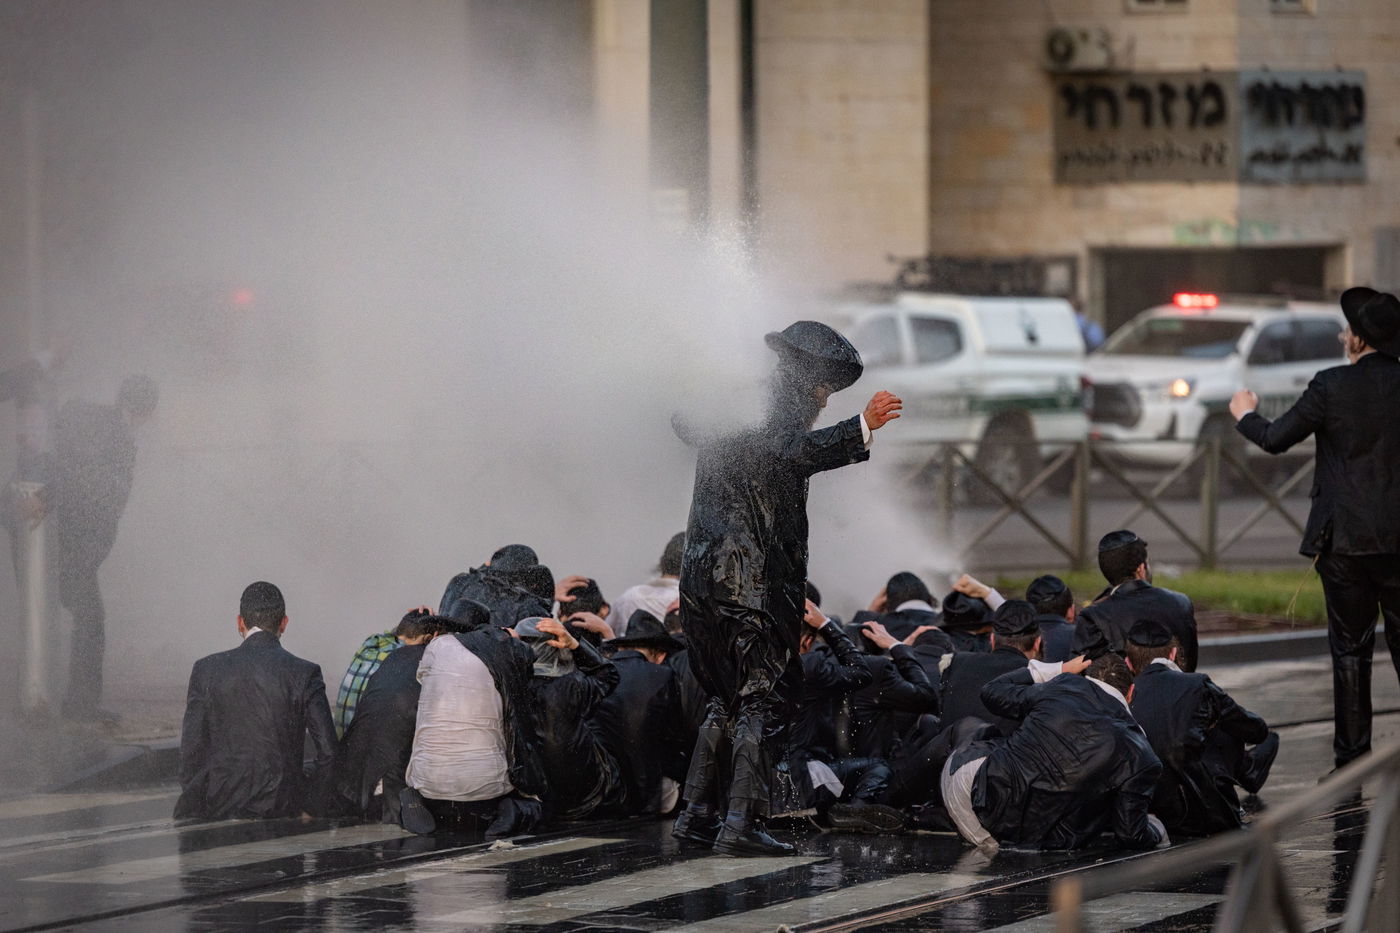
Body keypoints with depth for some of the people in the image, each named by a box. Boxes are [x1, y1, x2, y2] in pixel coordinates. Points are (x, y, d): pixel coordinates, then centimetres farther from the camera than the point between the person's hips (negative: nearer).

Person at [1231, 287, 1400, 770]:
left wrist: (1246, 415, 16)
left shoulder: (1332, 386, -10)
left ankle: (1351, 755, 6)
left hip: (1345, 538, -2)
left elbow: (1276, 438, -3)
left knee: (1350, 649, 4)